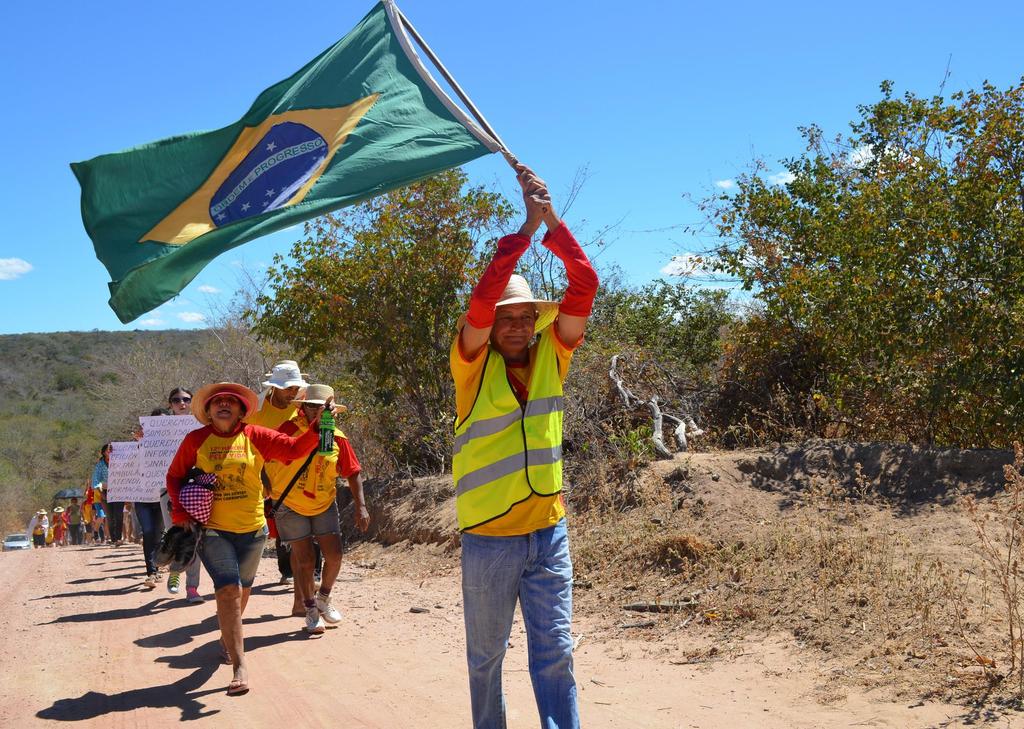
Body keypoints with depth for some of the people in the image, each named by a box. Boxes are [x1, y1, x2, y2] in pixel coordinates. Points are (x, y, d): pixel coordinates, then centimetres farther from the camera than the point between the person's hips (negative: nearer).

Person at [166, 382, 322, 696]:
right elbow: (175, 476, 8)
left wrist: (318, 426, -25)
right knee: (229, 590, -16)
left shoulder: (254, 436, -3)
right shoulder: (196, 440, -2)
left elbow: (295, 448, -10)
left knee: (242, 590, 19)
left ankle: (227, 638, 48)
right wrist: (180, 510, -6)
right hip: (212, 528, -2)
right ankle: (239, 667, -16)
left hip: (251, 529, 3)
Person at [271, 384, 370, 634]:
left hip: (325, 505, 3)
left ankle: (323, 598, 26)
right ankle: (311, 611, 19)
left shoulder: (338, 438, -7)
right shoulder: (290, 429, -15)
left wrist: (361, 506, -6)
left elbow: (353, 473, -1)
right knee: (304, 560, 1)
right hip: (290, 506, -3)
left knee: (334, 555, -2)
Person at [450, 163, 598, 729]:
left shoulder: (552, 356, 3)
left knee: (554, 652, 2)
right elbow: (482, 299, -23)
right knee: (486, 655, 12)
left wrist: (552, 221, -17)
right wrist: (528, 226, -24)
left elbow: (584, 286, -7)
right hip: (488, 538, -2)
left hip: (548, 532, 2)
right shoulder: (473, 364, -6)